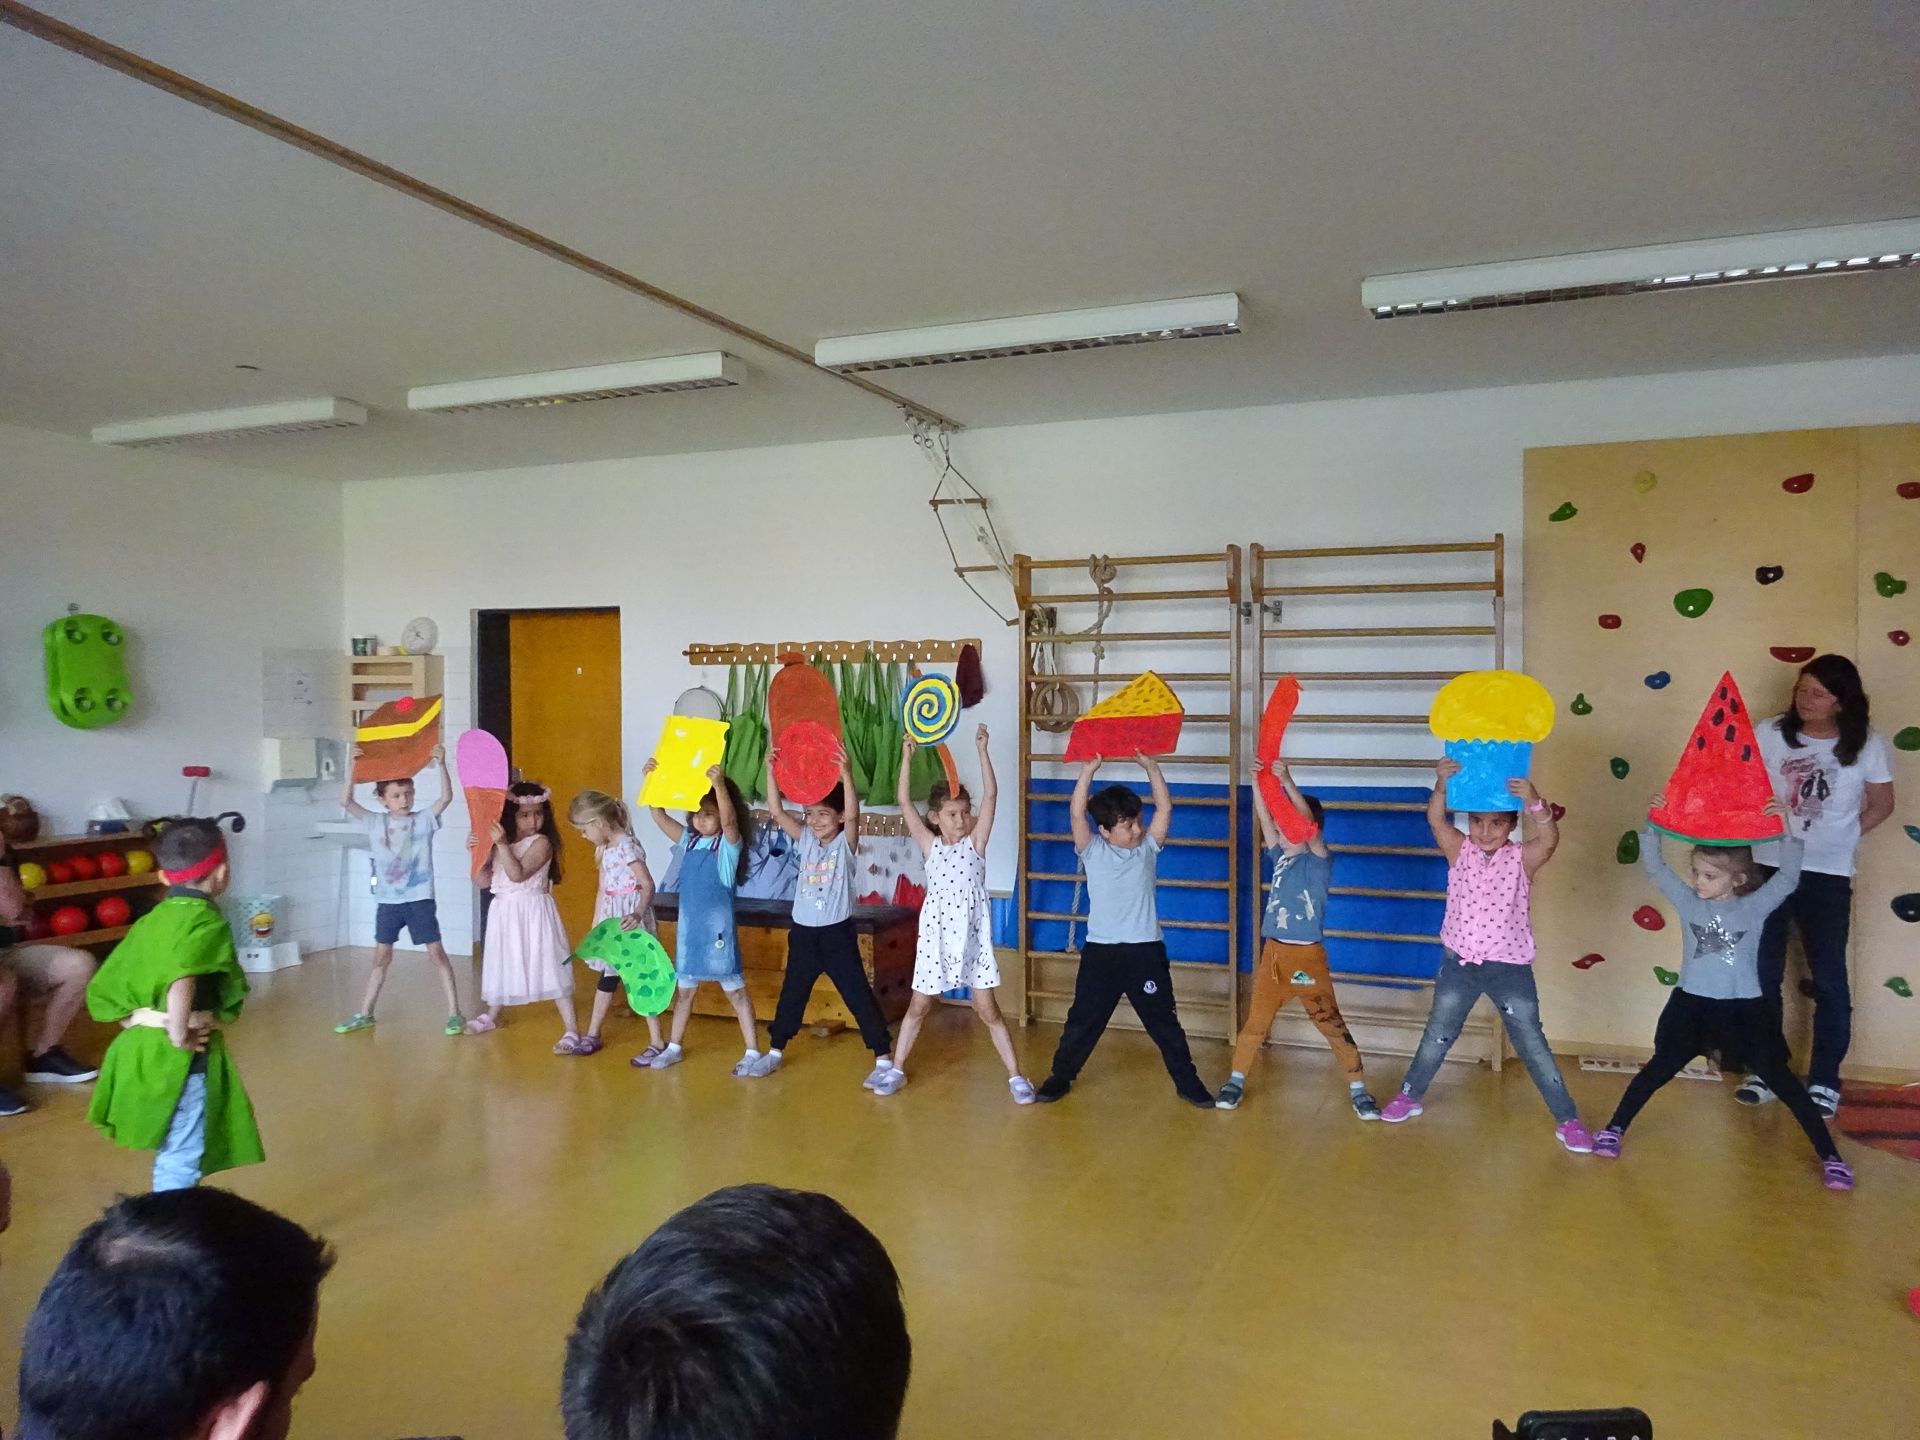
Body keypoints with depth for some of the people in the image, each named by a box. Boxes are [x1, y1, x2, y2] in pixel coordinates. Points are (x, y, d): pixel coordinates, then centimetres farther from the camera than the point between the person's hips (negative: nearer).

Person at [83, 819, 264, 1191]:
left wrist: (141, 1026, 10)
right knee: (180, 1158, 0)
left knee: (172, 1153, 24)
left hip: (140, 1048, 8)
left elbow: (102, 989, 10)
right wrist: (179, 1036, -23)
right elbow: (182, 980, -35)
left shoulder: (149, 921, 8)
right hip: (180, 1059, -8)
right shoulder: (207, 920, -16)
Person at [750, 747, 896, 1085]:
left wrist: (846, 774, -40)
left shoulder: (846, 843, -7)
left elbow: (853, 814, -27)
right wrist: (771, 772, -14)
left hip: (837, 932, -5)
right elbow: (776, 811, -3)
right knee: (792, 993, 18)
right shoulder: (804, 840, 5)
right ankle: (775, 1050, 33)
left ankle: (884, 1059, 5)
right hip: (803, 931, 5)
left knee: (858, 995, -1)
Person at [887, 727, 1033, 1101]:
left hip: (972, 936, -1)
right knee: (918, 1007, 12)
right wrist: (907, 757, -14)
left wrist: (982, 750, -20)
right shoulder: (929, 845, 0)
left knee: (988, 1011, 3)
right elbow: (904, 802, -7)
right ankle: (897, 1068, 26)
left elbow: (991, 794, -13)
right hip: (935, 935, 1)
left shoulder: (976, 842, -3)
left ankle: (1016, 1076, 11)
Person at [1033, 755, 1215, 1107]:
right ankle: (1060, 1077, 25)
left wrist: (1150, 765, -15)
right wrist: (1088, 771, -25)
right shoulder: (1093, 851, -3)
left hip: (1146, 950, 1)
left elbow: (1165, 807, -7)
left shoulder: (1148, 848, 2)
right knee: (1083, 1021, 9)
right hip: (1100, 951, -1)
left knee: (1164, 1022, 9)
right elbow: (1076, 813, -16)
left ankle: (1187, 1082, 22)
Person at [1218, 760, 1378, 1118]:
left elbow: (1309, 824, -25)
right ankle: (1236, 1081, 23)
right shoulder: (1280, 857, 6)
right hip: (1273, 952, 5)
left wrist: (1287, 781, -34)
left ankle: (1358, 1089, 15)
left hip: (1307, 956, -5)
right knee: (1256, 1020, 12)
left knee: (1332, 1024, 3)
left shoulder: (1320, 861, -8)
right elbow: (1264, 818, -4)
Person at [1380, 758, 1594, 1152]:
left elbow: (1550, 839, -30)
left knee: (1532, 1044, 6)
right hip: (1459, 962, 2)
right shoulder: (1460, 851, -6)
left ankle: (1567, 1119, 19)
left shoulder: (1522, 859, -10)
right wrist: (1444, 783, -43)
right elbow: (1435, 819, -23)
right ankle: (1409, 1096, 33)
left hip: (1510, 967, -2)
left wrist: (1533, 801, -49)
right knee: (1437, 1035, 17)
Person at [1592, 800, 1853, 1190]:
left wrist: (1788, 828, -26)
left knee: (1780, 1078, 1)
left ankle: (1829, 1156, 11)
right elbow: (1654, 867, -5)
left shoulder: (1755, 907, -4)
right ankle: (1615, 1129, 17)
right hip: (1692, 1003, 1)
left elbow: (1788, 876, -16)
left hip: (1745, 1008, -1)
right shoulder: (1687, 901, 0)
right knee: (1659, 1069, 8)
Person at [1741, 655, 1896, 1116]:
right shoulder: (1771, 733, -3)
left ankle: (1824, 1080, 17)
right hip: (1768, 867, 1)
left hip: (1827, 875, -1)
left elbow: (1881, 805, 7)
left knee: (1828, 978, 4)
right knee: (1763, 973, 7)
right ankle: (1764, 1072, 20)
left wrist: (1841, 837, -2)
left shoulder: (1867, 744, -3)